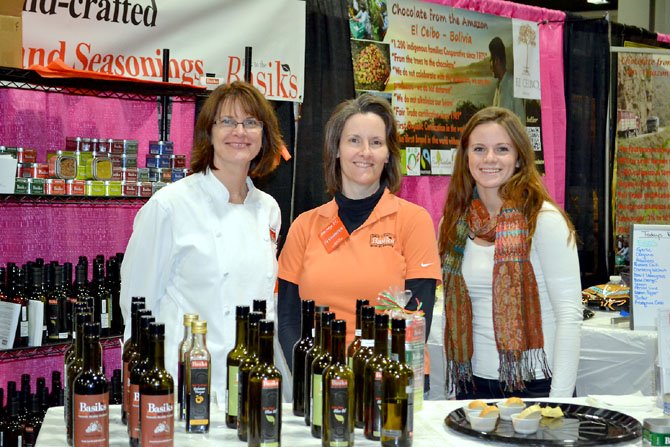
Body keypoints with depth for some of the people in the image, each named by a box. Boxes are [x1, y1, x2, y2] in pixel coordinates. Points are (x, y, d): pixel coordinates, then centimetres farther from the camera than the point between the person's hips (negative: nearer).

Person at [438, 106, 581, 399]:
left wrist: (560, 398, -17)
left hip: (535, 383, -4)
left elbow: (569, 314, -12)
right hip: (474, 383, 4)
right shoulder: (453, 224, 5)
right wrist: (454, 386, 6)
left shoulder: (542, 218, -10)